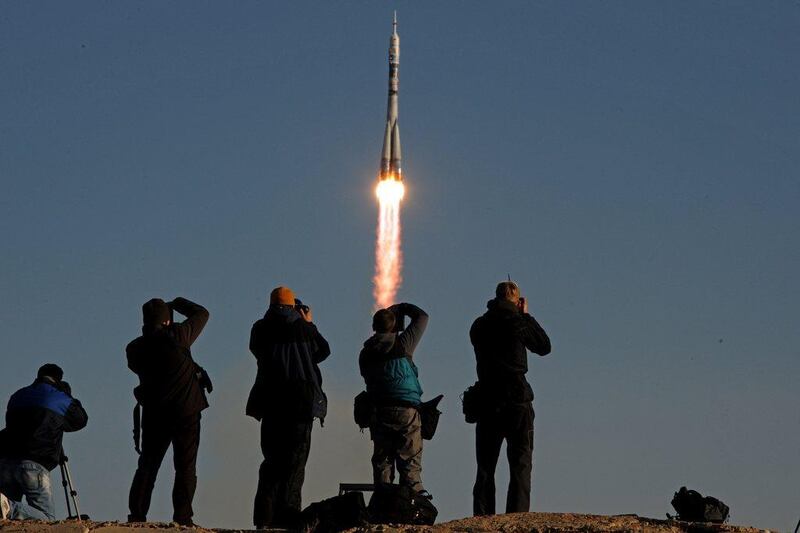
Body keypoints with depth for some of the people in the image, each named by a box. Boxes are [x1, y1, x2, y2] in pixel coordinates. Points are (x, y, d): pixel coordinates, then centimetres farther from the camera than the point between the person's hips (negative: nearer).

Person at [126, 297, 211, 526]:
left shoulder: (135, 348, -1)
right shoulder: (177, 336, -11)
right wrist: (177, 303, 17)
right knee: (185, 467, -1)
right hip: (186, 411, -3)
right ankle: (182, 518, -8)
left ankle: (136, 515, 5)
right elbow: (202, 314, 2)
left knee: (147, 466, 10)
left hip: (153, 413, 3)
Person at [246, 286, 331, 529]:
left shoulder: (260, 329, 2)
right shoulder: (303, 327, -3)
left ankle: (263, 518, 3)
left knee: (272, 460, 11)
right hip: (302, 403, -2)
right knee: (294, 462, 0)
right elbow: (323, 352, 11)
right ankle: (287, 517, -9)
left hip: (271, 403, 2)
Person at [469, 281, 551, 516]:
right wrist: (526, 316, 12)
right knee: (520, 463, -1)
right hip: (516, 402, -4)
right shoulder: (516, 321, -6)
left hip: (487, 402, 4)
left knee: (485, 466, 8)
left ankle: (482, 519, 2)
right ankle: (517, 517, -11)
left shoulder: (479, 326, 7)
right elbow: (544, 347, 6)